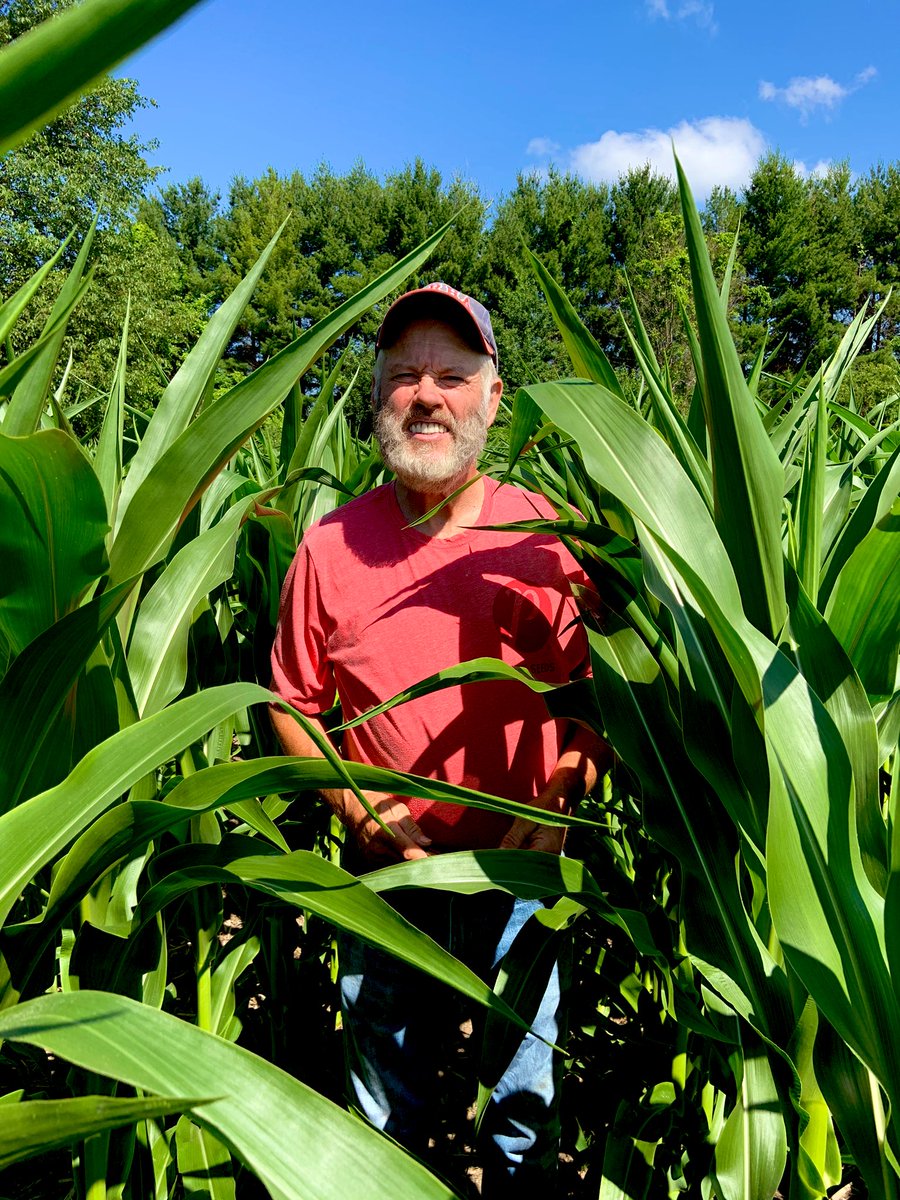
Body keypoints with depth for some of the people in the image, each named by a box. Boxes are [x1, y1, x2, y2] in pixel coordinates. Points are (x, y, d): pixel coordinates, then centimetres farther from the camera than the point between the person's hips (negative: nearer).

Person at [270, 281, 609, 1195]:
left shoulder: (545, 536, -9)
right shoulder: (330, 546, -7)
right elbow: (292, 706, 1)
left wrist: (560, 804, -16)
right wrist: (357, 809, -11)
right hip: (383, 872, 1)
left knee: (524, 1102, 21)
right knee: (387, 1099, 23)